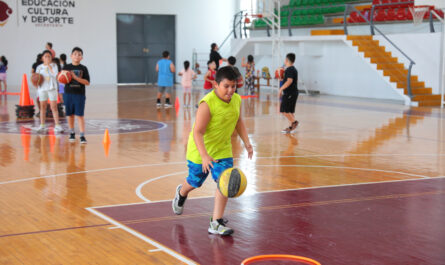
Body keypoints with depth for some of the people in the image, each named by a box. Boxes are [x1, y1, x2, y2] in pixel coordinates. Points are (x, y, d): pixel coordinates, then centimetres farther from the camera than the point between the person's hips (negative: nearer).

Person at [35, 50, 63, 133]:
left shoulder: (54, 65, 2)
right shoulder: (39, 67, 8)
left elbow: (55, 74, -16)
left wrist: (49, 66, -13)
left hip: (52, 88, -2)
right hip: (42, 89, 3)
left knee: (54, 107, -6)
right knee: (42, 107, 7)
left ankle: (57, 125, -5)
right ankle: (42, 125, 14)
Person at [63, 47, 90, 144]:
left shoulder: (83, 68, -1)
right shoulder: (66, 67, 3)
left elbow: (87, 82, -7)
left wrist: (76, 77, -17)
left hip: (80, 95, -2)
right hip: (68, 94, 2)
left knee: (80, 115, -5)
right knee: (70, 115, 10)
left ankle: (82, 136, -5)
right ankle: (72, 133, 26)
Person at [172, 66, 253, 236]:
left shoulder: (237, 100, -7)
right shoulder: (207, 104, -29)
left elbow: (238, 122, 12)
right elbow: (197, 132, -30)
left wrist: (246, 142, 4)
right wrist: (204, 156, -39)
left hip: (223, 149, 5)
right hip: (200, 150, -4)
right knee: (195, 182, 16)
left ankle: (216, 223, -4)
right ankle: (181, 193, 53)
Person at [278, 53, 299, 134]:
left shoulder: (289, 69, -15)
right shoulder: (294, 69, 16)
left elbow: (289, 81, -26)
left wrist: (281, 89, -23)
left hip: (289, 93, -10)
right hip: (294, 92, 10)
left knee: (284, 110, -7)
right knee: (289, 111, 12)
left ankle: (294, 121, -13)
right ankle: (291, 127, 12)